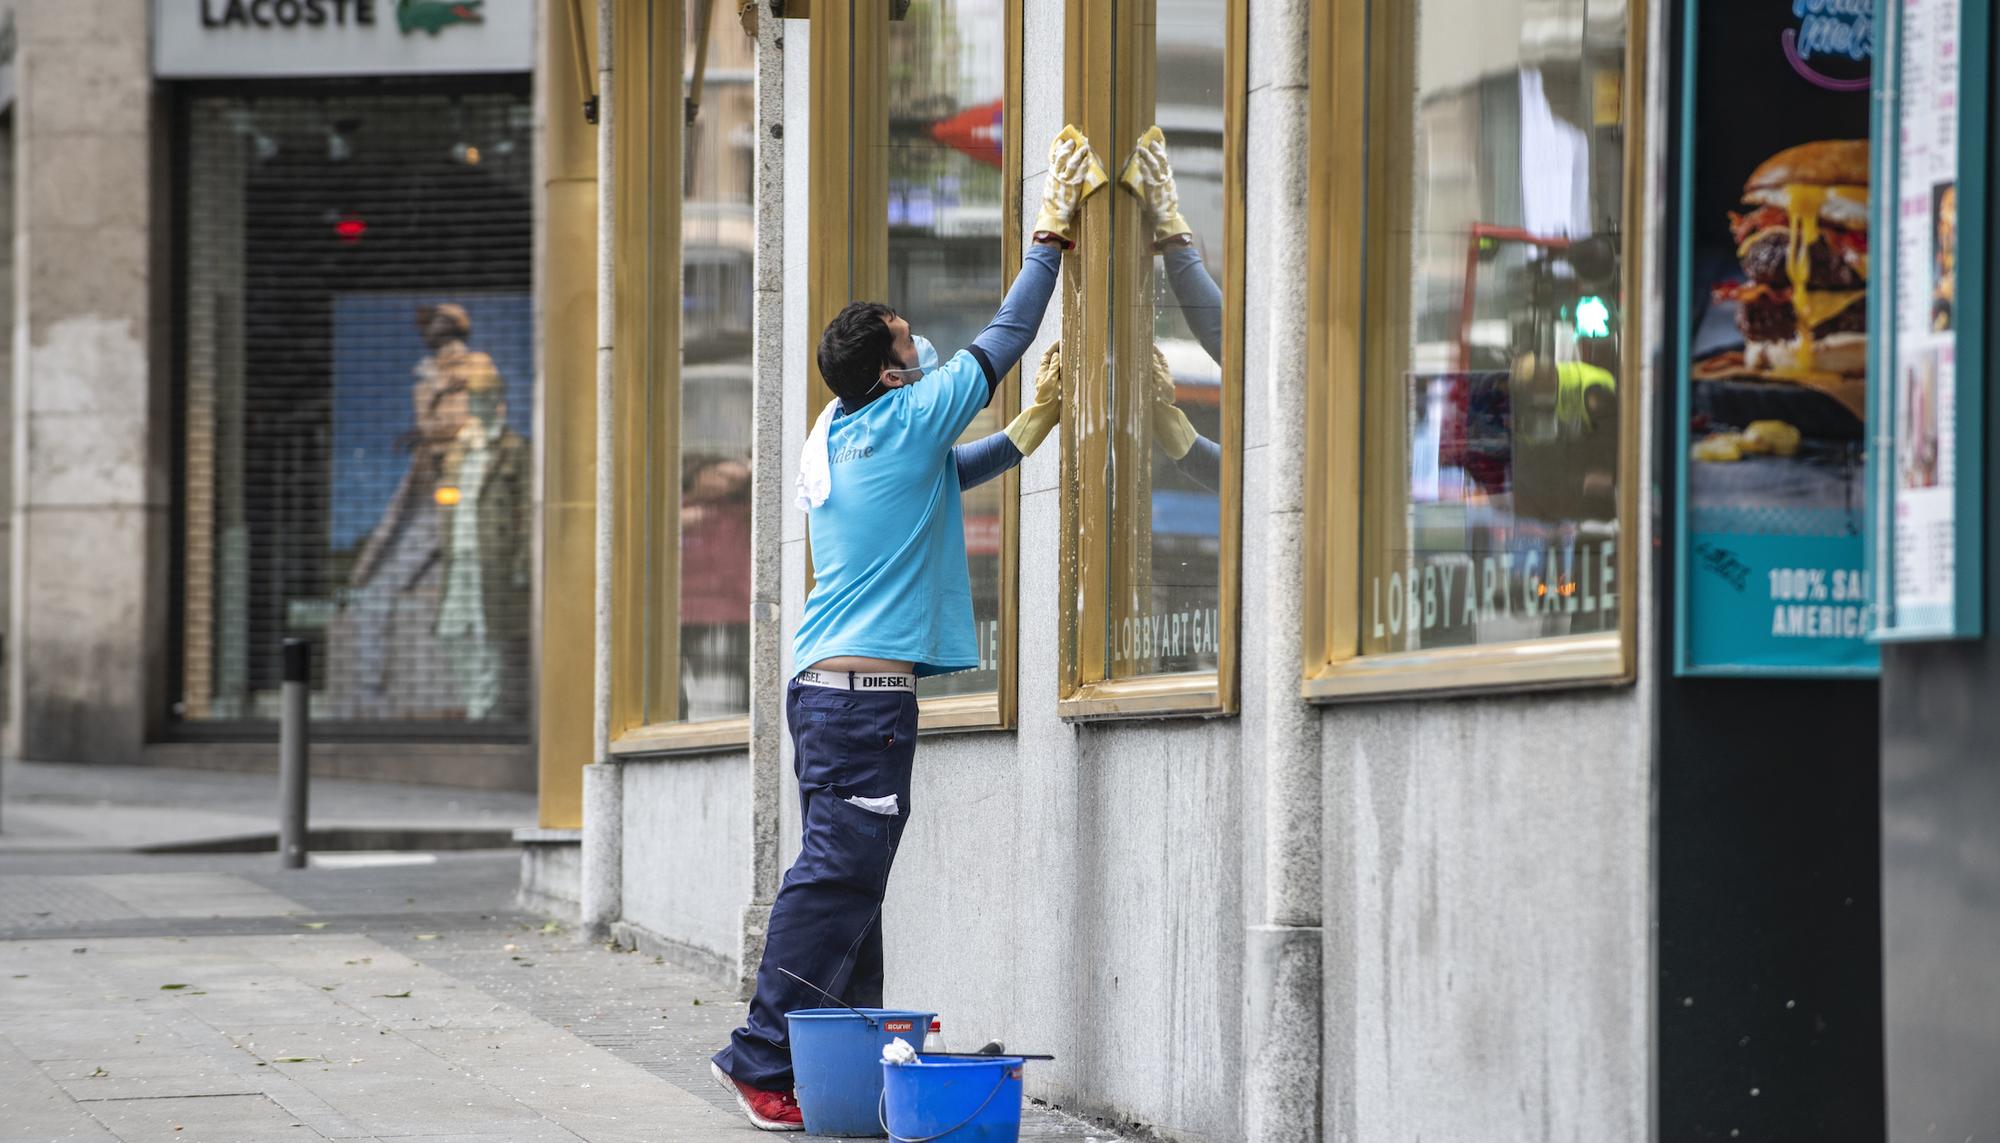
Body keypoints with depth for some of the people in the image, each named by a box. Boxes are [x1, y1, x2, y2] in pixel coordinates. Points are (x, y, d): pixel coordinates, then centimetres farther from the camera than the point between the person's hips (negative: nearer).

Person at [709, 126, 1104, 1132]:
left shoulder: (835, 442, 15)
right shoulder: (901, 424, -9)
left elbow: (943, 474, 33)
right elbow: (1002, 341, -1)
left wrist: (1028, 434, 34)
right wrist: (1051, 236, 8)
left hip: (827, 684, 10)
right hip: (866, 688, -10)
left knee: (844, 881, 10)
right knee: (836, 879, -11)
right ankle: (762, 1057, -13)